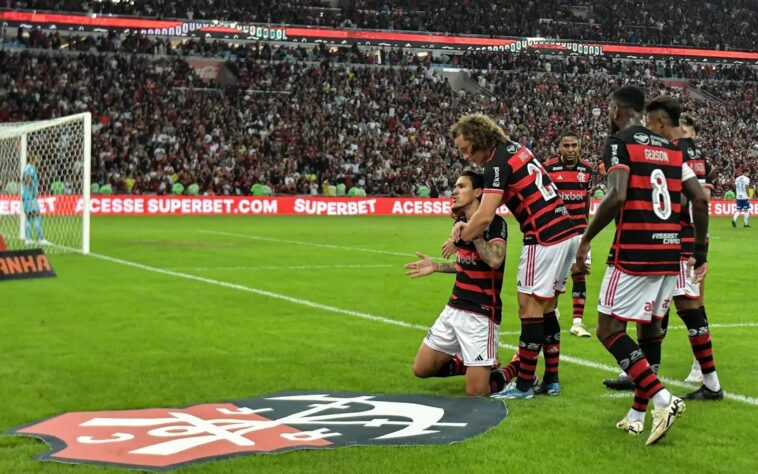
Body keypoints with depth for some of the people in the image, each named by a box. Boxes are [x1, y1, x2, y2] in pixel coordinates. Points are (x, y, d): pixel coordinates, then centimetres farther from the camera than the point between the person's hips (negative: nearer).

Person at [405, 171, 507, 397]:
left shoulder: (494, 223, -15)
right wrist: (435, 267, 18)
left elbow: (494, 260, -33)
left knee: (476, 393, -10)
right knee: (421, 369, 9)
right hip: (453, 309, 8)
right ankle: (469, 363, 27)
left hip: (481, 314, -8)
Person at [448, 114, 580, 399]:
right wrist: (467, 223, 7)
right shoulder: (516, 149, 15)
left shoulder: (498, 162, -13)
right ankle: (551, 380, 19)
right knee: (546, 308, 14)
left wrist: (459, 238, -3)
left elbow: (485, 217, -19)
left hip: (545, 239, -9)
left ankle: (524, 384, 4)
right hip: (567, 232, 9)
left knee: (530, 308, -2)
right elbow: (491, 202, 20)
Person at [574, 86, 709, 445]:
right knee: (650, 327, 16)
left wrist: (586, 240, -10)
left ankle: (662, 399, -13)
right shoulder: (670, 149, 16)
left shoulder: (618, 143, -4)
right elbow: (700, 200, 9)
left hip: (634, 253, -7)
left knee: (610, 330, 0)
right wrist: (700, 251, 16)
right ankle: (638, 414, 19)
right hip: (670, 254, 7)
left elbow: (617, 196, -19)